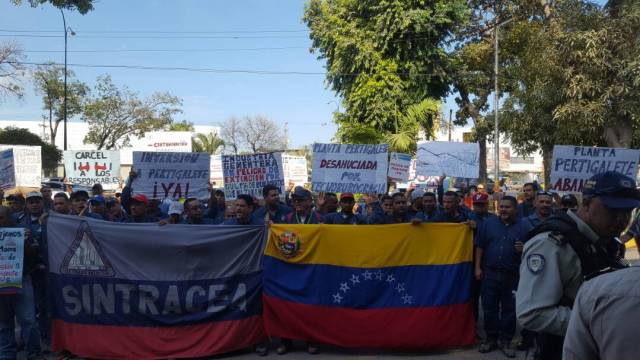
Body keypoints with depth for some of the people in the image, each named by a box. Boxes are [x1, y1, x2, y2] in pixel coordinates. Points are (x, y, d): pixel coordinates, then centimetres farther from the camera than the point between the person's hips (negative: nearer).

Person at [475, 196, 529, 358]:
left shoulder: (523, 227, 1)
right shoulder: (488, 223, 4)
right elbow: (480, 246, 5)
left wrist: (524, 249, -17)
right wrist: (478, 267, 0)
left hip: (512, 275, -1)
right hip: (490, 273, 1)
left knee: (509, 310, 7)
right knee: (489, 308, 7)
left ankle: (506, 341, 19)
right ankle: (491, 339, 20)